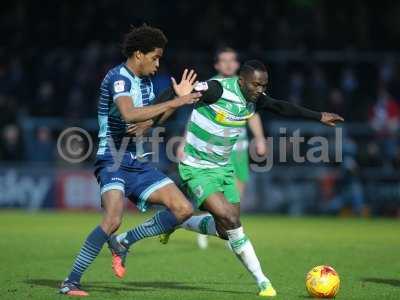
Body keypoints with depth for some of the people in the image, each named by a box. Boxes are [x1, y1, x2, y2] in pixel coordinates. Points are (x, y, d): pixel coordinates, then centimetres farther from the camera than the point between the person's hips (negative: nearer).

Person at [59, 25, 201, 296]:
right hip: (113, 160, -8)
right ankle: (71, 282, -17)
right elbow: (129, 115, -31)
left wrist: (178, 99, 4)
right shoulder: (118, 77, -13)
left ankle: (124, 242, 11)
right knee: (113, 220, -28)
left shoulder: (146, 81, 14)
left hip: (138, 162, 8)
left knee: (183, 209, -2)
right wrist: (174, 102, -27)